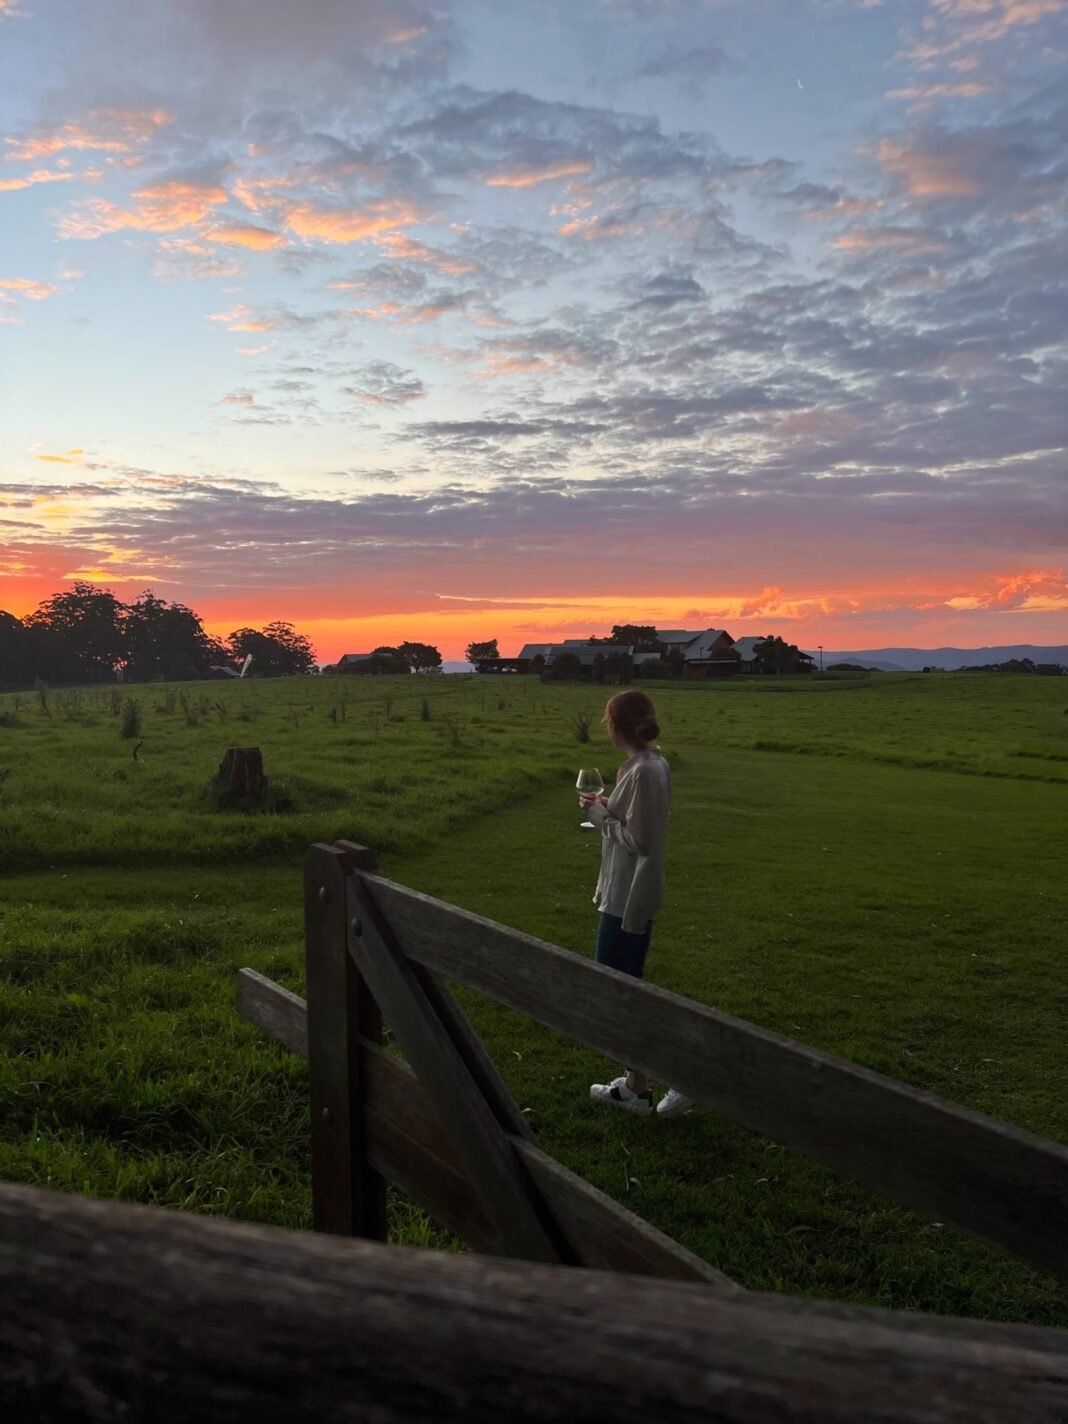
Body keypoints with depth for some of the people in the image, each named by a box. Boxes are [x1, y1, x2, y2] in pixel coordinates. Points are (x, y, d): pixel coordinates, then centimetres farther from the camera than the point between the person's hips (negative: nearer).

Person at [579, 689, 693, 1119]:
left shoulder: (643, 772, -22)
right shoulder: (654, 763, 7)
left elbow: (638, 840, -22)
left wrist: (599, 814, -10)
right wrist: (607, 807, 5)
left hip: (628, 897, -10)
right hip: (632, 893, 10)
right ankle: (635, 1084, 27)